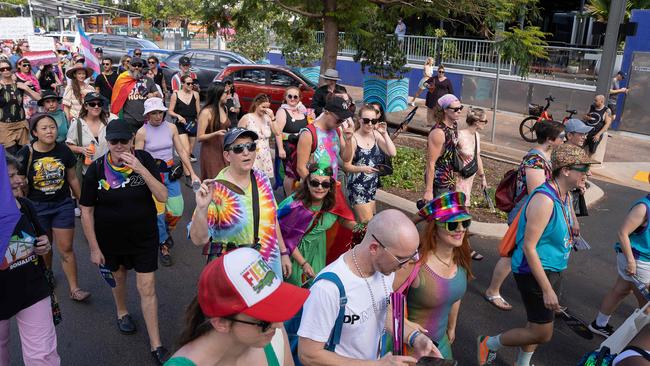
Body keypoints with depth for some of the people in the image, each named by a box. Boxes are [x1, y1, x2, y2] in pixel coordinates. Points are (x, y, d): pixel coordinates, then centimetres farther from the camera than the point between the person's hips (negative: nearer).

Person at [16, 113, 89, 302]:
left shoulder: (64, 150, -6)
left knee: (66, 248, 1)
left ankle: (74, 288, 8)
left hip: (63, 204, 0)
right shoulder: (25, 154, -13)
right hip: (37, 207, 0)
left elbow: (72, 179, 5)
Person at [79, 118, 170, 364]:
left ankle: (156, 345, 13)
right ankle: (122, 312, 56)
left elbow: (163, 197, -18)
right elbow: (86, 211, -7)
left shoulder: (144, 159, -14)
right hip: (111, 239, 1)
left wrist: (142, 170, -31)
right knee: (118, 276, 25)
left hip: (144, 237, -1)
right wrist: (94, 248, -5)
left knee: (147, 288, 1)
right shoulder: (96, 169, -15)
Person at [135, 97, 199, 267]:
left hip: (170, 173, 3)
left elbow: (182, 151, 3)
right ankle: (164, 245, 18)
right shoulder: (142, 132, -7)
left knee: (177, 211, 1)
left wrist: (192, 173, -1)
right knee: (158, 212, -1)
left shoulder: (171, 128, 0)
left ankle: (166, 230, 34)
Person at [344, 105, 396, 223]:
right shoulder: (353, 139, -14)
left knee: (372, 219, 11)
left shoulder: (376, 135, 1)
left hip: (373, 185, 6)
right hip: (358, 186, -5)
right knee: (367, 222, -6)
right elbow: (347, 165, -12)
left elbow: (393, 153, -6)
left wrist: (384, 133, -10)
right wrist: (361, 168, -28)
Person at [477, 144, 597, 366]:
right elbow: (528, 247, -25)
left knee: (537, 326, 21)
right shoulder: (544, 199, -25)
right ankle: (489, 344, 19)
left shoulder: (565, 196, 4)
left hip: (553, 270, 9)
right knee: (543, 334, -1)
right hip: (535, 271, -9)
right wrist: (547, 290, -22)